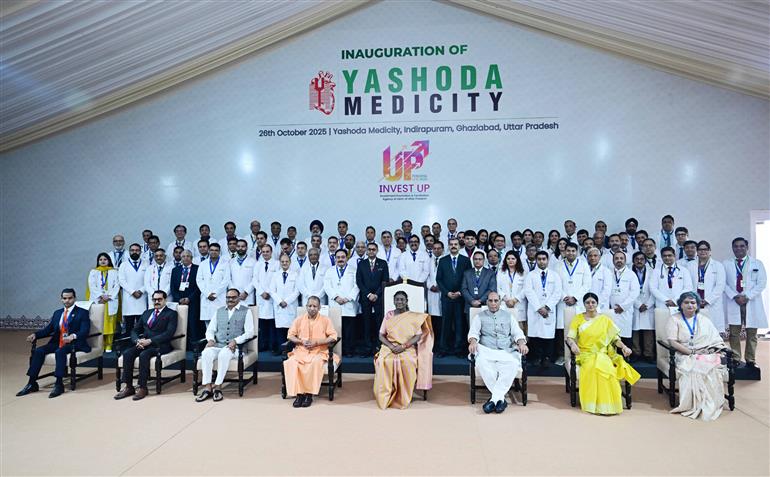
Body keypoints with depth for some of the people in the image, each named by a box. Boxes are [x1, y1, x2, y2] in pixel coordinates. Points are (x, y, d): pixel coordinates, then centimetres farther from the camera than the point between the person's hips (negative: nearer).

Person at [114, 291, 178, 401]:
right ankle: (128, 387, -17)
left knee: (144, 355, -32)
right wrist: (137, 340, -5)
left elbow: (169, 333, -11)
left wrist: (150, 341, -19)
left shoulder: (171, 314, 3)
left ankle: (142, 387, -24)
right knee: (127, 353, -21)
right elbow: (135, 330, 18)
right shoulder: (146, 313, 23)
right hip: (143, 343, 6)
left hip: (160, 345, -6)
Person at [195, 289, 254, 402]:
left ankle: (218, 387, -27)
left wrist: (235, 341, -17)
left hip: (236, 347, -4)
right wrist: (210, 339, -4)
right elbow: (210, 329, 18)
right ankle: (207, 388, -26)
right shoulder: (219, 311, 20)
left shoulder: (246, 311, 6)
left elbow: (249, 332, -3)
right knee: (206, 353, -28)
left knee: (224, 354, -35)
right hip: (217, 345, 4)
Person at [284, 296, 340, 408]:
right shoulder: (299, 319, 9)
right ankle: (299, 393, -19)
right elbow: (290, 335, 10)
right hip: (301, 350, 3)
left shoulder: (325, 320, 2)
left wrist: (317, 342, -14)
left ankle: (309, 394, -22)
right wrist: (301, 341, -9)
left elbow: (333, 337, -4)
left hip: (319, 351, -2)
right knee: (291, 363, -29)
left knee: (316, 363, -37)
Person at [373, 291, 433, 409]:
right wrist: (391, 346, -13)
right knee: (384, 361, -32)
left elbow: (418, 336, -3)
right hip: (389, 347, 2)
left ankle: (403, 398, -19)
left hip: (408, 348, -1)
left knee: (407, 362, -34)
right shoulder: (388, 315, 10)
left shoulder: (414, 317, 4)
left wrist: (403, 347, -16)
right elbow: (381, 335, 6)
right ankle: (386, 397, -19)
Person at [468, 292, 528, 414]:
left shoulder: (508, 316, 21)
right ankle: (500, 398, -23)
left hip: (507, 352, 1)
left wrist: (522, 343, -11)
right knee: (481, 363, -35)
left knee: (514, 364, -33)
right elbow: (473, 332, 3)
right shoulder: (479, 317, 17)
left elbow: (517, 332, 11)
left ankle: (494, 399, -28)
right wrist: (473, 341, -20)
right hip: (487, 351, -1)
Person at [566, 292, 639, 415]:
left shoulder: (605, 319, 12)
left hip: (602, 354, 1)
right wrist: (573, 344, -22)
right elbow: (570, 336, 0)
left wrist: (624, 346, -11)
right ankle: (593, 403, -24)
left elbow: (615, 337, 8)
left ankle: (606, 404, -22)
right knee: (592, 367, -34)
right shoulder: (578, 318, 9)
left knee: (605, 367, -34)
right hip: (585, 354, -1)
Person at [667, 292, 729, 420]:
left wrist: (712, 349, -11)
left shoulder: (704, 321, 20)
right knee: (692, 369, -35)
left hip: (707, 355, 2)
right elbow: (672, 342, -4)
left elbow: (717, 341, 11)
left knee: (713, 368, -31)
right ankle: (693, 404, -26)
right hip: (685, 356, -2)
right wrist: (691, 352, -14)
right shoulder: (674, 320, 8)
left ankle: (710, 405, -23)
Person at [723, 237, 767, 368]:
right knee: (734, 333, 2)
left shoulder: (757, 264, 7)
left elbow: (761, 283, -1)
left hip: (752, 303, 0)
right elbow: (724, 283, 3)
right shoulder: (726, 264, 7)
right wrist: (734, 296, -12)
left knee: (751, 334, 4)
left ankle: (750, 360, 13)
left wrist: (748, 296, -13)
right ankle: (735, 359, 9)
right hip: (733, 303, 0)